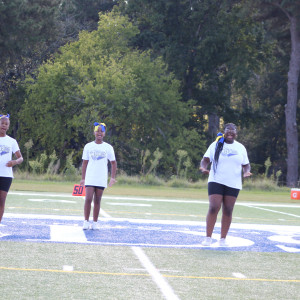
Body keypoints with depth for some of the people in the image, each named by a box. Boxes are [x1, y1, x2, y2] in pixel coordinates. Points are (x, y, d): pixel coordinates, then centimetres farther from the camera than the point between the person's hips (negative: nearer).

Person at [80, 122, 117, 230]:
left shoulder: (108, 147, 4)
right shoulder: (88, 146, 5)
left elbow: (113, 163, 8)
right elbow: (85, 163, 9)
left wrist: (113, 177, -2)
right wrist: (82, 178, 4)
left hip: (102, 179, 1)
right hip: (90, 178, -1)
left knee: (97, 201, 4)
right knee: (88, 199, -11)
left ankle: (95, 223, 9)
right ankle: (86, 221, -5)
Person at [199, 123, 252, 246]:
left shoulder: (240, 148, 11)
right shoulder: (216, 145, 4)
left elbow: (246, 165, 16)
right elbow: (205, 160, 1)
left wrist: (247, 171, -6)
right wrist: (203, 168, -21)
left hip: (233, 184, 2)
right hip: (216, 181, -2)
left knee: (228, 211, 2)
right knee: (214, 208, -13)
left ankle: (223, 239, 10)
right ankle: (208, 238, -6)